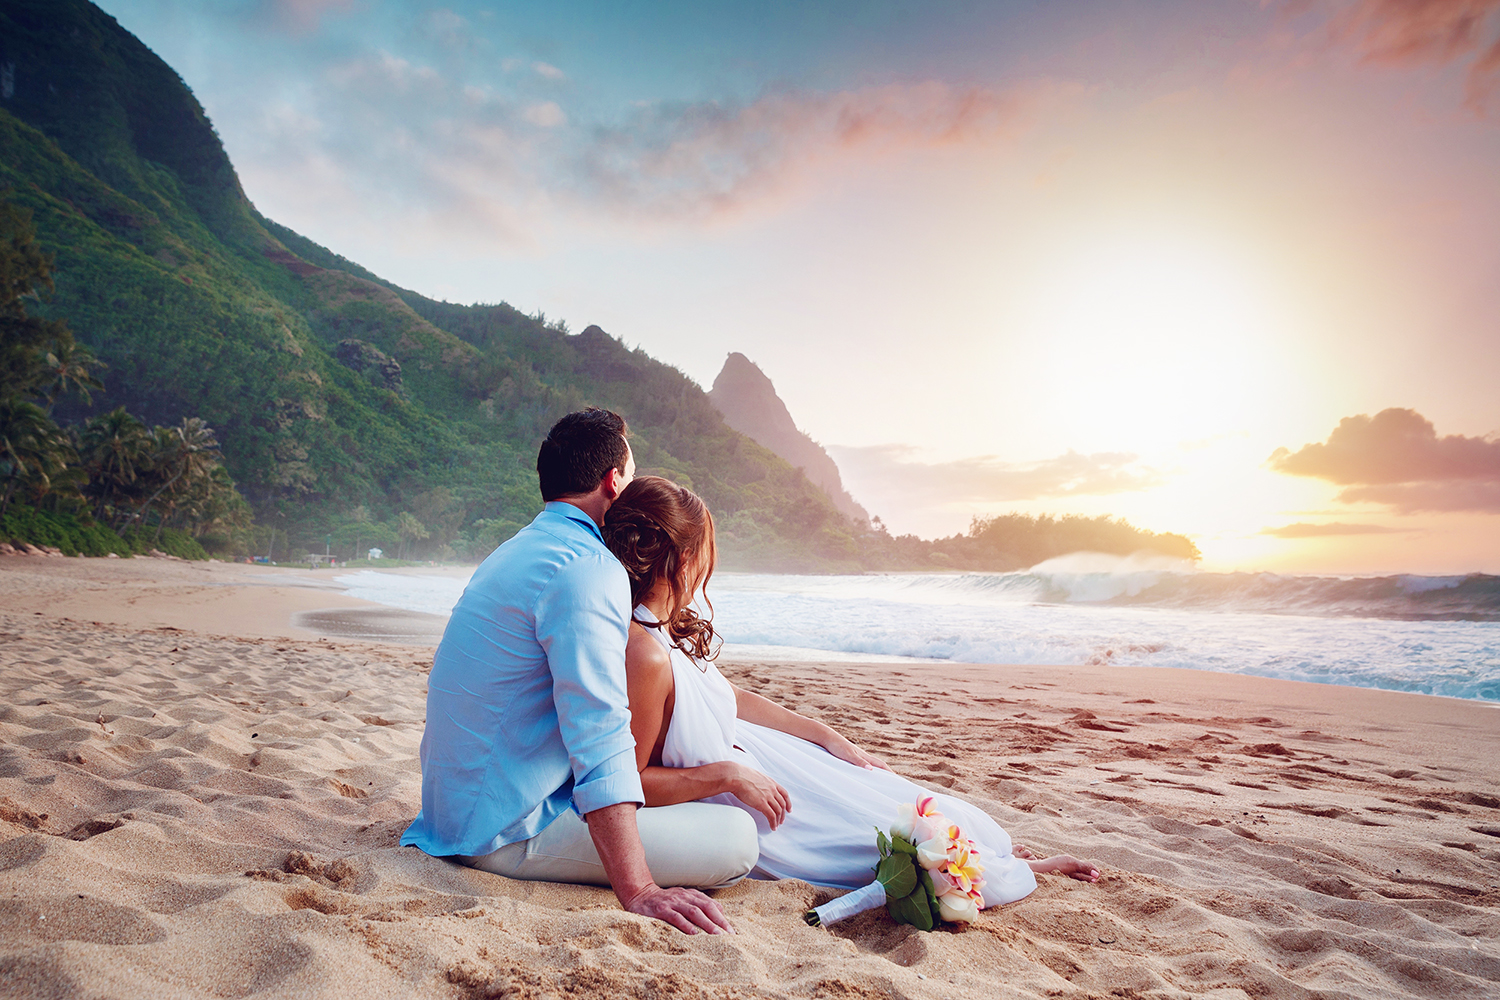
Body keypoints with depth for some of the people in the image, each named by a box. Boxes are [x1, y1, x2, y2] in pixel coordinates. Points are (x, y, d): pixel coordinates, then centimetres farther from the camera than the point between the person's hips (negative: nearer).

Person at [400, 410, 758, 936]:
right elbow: (599, 737, -29)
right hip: (509, 831, -10)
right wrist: (637, 891, -32)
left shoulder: (515, 552, 16)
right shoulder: (589, 567, -18)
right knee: (734, 837, -16)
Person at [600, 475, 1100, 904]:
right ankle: (1006, 872, 29)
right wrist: (728, 775, -26)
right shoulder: (644, 656, -33)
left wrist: (829, 737, 10)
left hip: (742, 763, 9)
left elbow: (732, 699, 9)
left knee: (882, 790, 14)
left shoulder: (667, 629, -2)